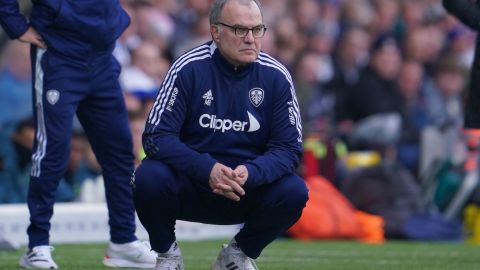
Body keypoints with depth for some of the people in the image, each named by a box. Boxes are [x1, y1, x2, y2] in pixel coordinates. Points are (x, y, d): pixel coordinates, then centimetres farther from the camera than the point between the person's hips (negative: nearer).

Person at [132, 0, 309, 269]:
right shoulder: (189, 68, -12)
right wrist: (207, 170, -31)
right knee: (150, 177, -31)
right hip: (190, 182, -2)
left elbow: (289, 148, -8)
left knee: (294, 191, -25)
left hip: (249, 185, 2)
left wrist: (251, 173, -29)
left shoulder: (276, 76, -6)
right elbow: (157, 136, -16)